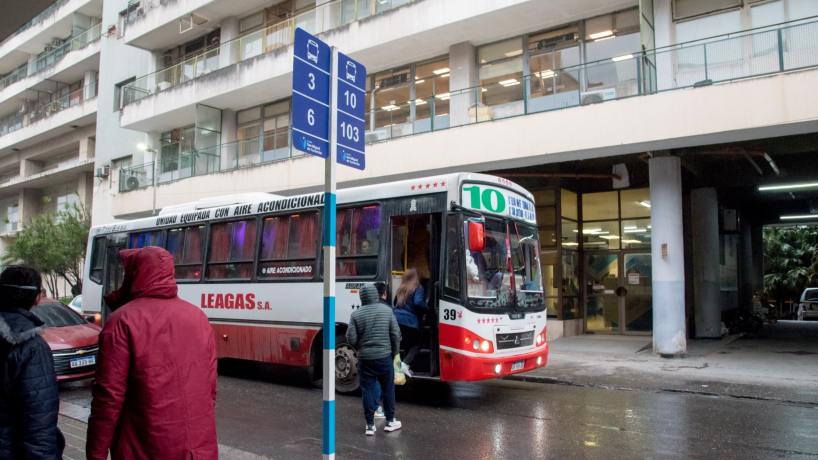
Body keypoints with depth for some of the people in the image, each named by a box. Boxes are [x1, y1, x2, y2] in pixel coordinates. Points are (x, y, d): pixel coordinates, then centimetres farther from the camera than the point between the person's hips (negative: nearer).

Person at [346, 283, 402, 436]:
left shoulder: (356, 314, -7)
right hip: (384, 357, 1)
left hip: (365, 358, -1)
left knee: (367, 390, 7)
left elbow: (351, 339, -8)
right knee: (388, 389, 14)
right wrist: (395, 351, 11)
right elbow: (396, 334, -2)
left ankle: (370, 425, 11)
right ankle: (390, 421, 24)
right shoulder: (386, 310, -3)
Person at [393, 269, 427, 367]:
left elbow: (395, 303, 24)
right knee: (415, 345, 6)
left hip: (397, 319, 6)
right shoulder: (417, 288, -4)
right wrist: (426, 308, -2)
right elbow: (418, 303, -18)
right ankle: (405, 364, -13)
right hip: (410, 322, -6)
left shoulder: (401, 289, 15)